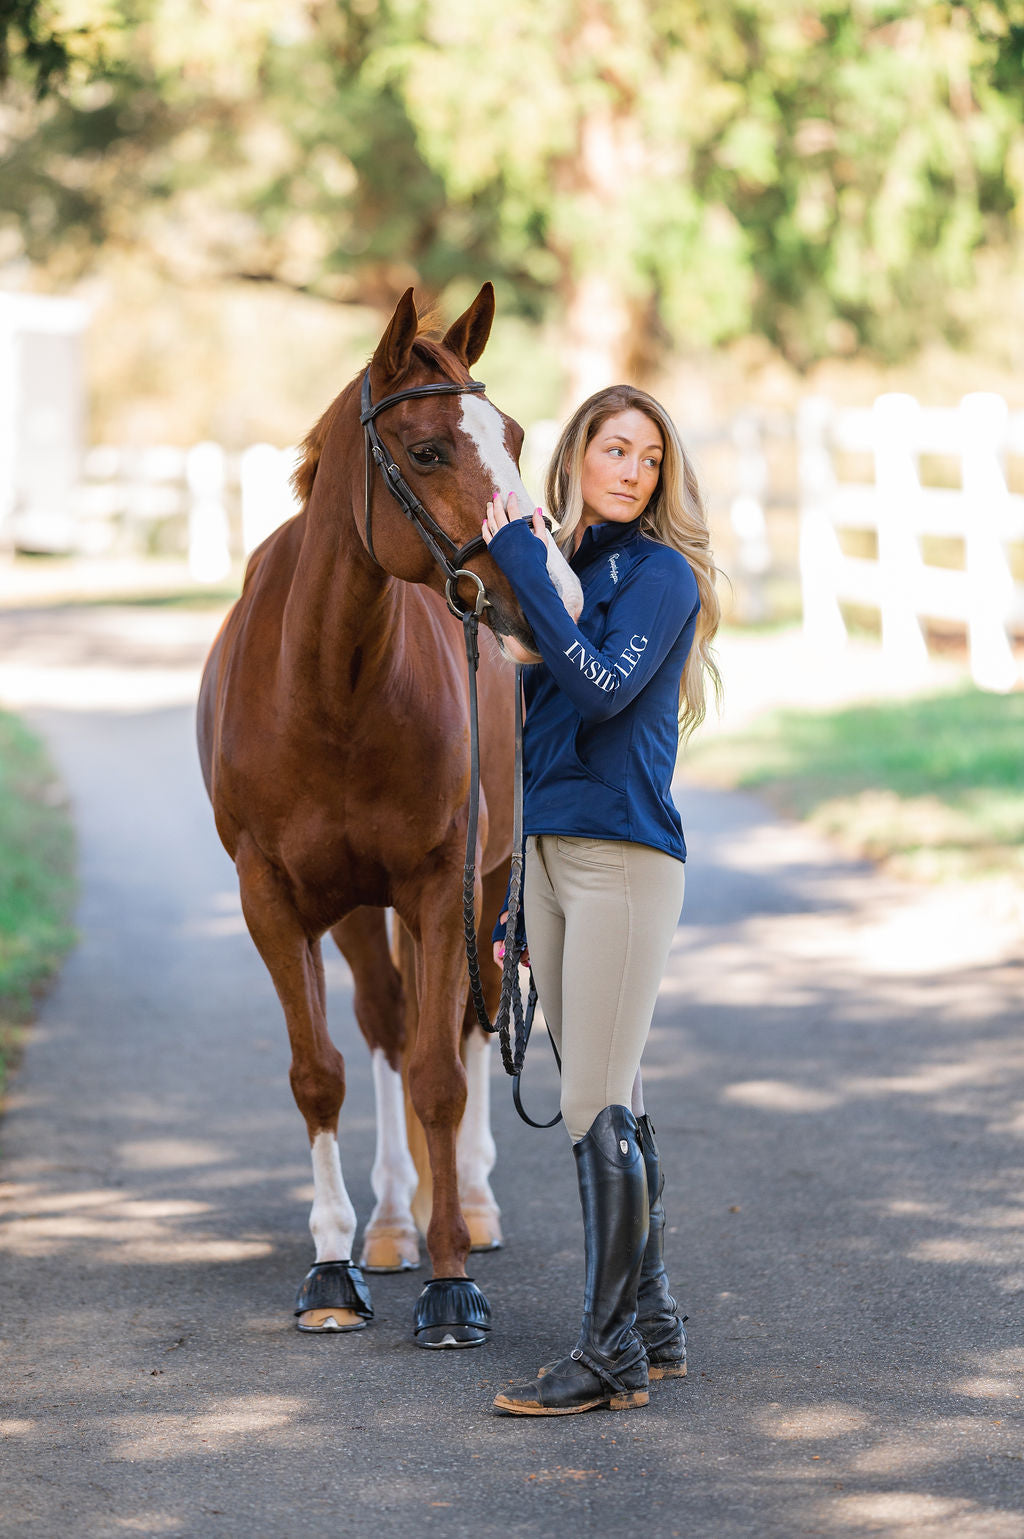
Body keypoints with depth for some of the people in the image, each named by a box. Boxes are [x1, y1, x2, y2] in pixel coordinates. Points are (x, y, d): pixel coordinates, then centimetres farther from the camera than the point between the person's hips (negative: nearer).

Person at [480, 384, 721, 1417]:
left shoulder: (663, 574, -6)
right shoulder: (560, 575, 16)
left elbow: (602, 691, -22)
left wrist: (521, 565, -18)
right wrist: (510, 900, 18)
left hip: (625, 857, -8)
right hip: (549, 856, 8)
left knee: (597, 1109, -9)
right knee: (610, 1108, 11)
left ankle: (612, 1355, -5)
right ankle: (652, 1326, 19)